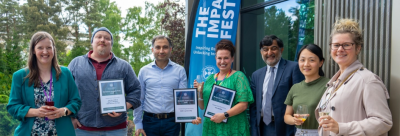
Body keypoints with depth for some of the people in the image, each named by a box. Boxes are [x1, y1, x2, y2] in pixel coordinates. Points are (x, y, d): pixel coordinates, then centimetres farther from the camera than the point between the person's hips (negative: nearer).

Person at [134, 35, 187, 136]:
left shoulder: (180, 70, 2)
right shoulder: (144, 71, 4)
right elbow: (139, 99, 6)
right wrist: (138, 125, 3)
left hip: (172, 121, 0)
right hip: (150, 121, 1)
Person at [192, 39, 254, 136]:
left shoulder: (238, 76, -3)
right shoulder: (210, 79, 11)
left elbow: (243, 104, -12)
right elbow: (203, 106, 13)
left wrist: (224, 115, -19)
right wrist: (199, 92, -3)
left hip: (232, 128, -4)